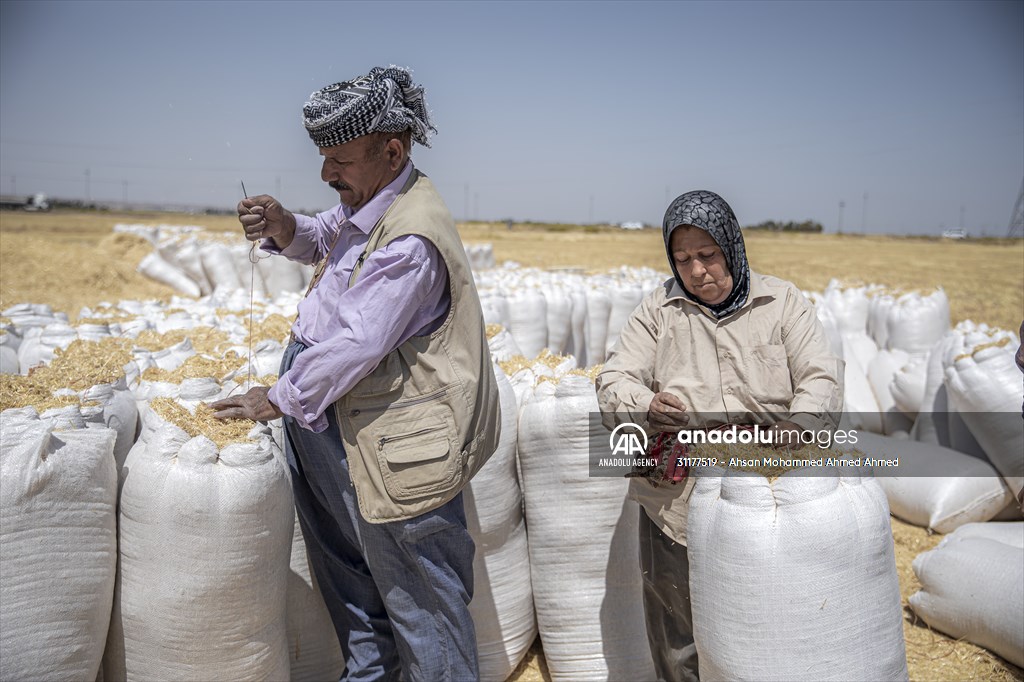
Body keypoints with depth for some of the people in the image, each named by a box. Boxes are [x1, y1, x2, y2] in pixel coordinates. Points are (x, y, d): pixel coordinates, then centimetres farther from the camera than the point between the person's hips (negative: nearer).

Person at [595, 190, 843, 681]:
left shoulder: (782, 302, 7)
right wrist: (645, 405, -22)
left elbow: (822, 376, -1)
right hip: (677, 500, 1)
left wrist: (800, 421, -23)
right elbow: (613, 382, 2)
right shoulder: (658, 311, 7)